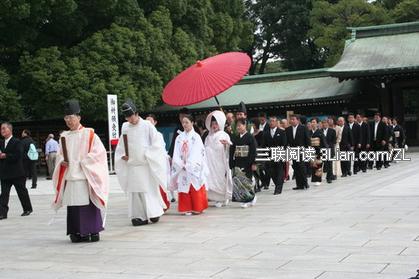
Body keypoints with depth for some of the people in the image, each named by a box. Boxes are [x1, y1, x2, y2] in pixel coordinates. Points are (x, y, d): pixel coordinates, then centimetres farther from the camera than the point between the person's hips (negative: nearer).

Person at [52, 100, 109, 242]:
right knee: (73, 206, 3)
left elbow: (98, 152, -7)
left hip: (85, 177, -4)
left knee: (89, 205, -6)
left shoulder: (89, 134, -1)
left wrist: (82, 162, -10)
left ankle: (93, 231, 3)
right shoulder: (64, 136, 14)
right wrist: (62, 161, 0)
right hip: (70, 178, 5)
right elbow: (60, 154, 22)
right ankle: (77, 232, 10)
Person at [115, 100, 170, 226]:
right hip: (131, 164, 4)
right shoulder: (125, 127, 9)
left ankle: (154, 213, 11)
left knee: (149, 190, 1)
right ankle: (139, 216, 8)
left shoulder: (147, 125, -4)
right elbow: (121, 145, 20)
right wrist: (122, 155, 5)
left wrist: (148, 155, -10)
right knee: (134, 191, 3)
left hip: (146, 165, -4)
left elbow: (157, 142, -4)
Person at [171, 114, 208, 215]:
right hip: (182, 168, 3)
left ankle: (197, 208, 2)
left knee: (195, 188, -4)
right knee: (184, 188, 0)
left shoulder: (196, 137, 0)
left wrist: (189, 165, -14)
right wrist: (181, 165, -8)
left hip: (194, 168, -3)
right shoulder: (179, 138, 10)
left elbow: (197, 153, -8)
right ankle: (187, 209, 4)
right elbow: (176, 153, 5)